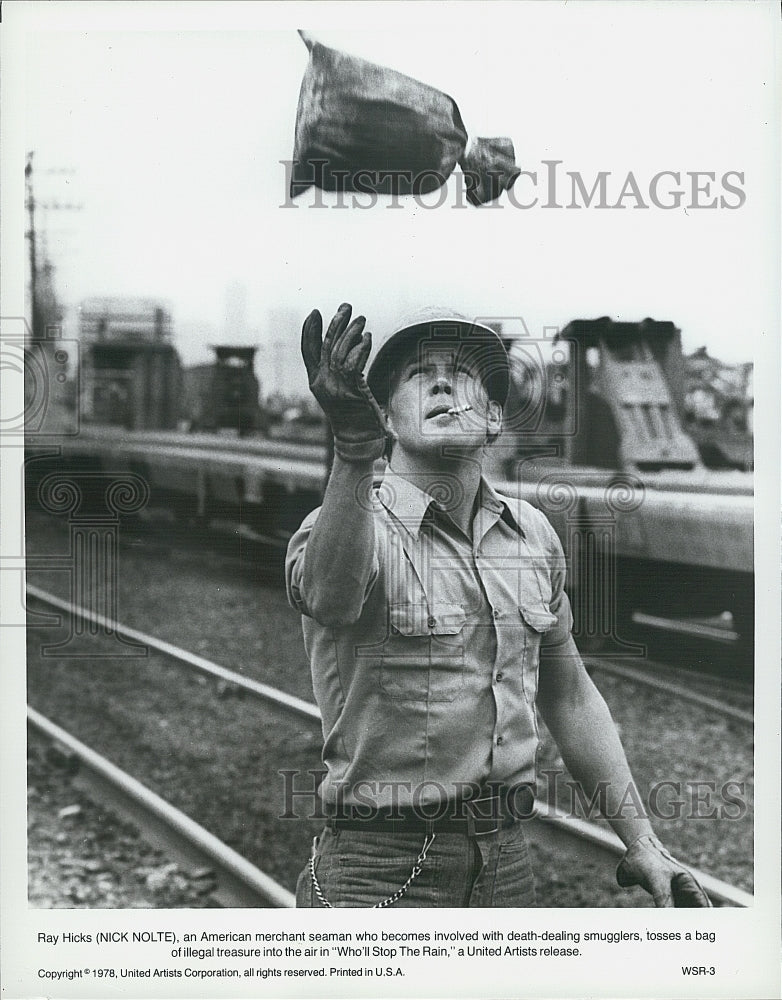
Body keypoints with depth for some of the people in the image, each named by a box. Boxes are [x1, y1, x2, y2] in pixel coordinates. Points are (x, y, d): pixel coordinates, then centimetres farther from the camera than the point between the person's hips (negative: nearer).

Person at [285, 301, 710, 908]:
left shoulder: (532, 534, 9)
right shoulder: (347, 525, -9)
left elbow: (571, 698, 17)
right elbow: (329, 594, -35)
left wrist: (643, 844, 15)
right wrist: (354, 450, -51)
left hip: (508, 859, 5)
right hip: (382, 872, -5)